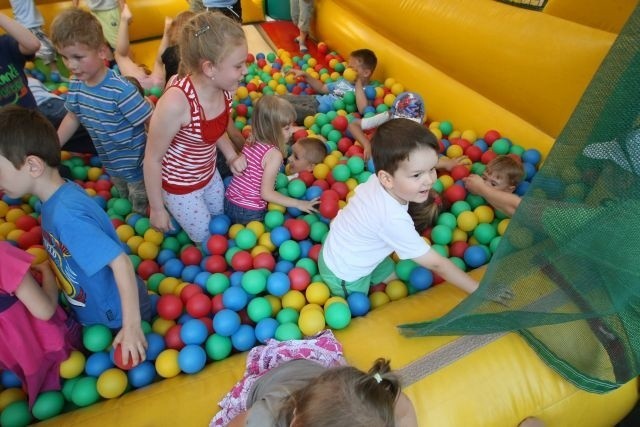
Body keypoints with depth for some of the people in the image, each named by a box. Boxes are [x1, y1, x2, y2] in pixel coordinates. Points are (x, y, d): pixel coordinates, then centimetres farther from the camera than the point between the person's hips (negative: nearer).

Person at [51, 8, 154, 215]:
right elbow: (73, 117, 8)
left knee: (143, 210, 13)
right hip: (110, 163, 7)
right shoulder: (76, 84, -8)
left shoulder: (121, 90, -32)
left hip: (135, 165, -7)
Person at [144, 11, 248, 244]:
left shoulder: (223, 88, -17)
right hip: (179, 186, -6)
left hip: (210, 174, 7)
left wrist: (232, 156, -11)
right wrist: (157, 209, -13)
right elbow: (152, 159, -23)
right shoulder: (175, 102, -37)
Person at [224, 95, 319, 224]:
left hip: (229, 202, 8)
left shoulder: (251, 141, -1)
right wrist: (298, 203, -18)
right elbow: (266, 193, -21)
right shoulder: (274, 154, -22)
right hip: (250, 213, -7)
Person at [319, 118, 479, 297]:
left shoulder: (378, 181, -20)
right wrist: (478, 289, -24)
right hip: (344, 275, -7)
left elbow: (355, 194, 5)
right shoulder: (394, 220, -41)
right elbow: (435, 263, -32)